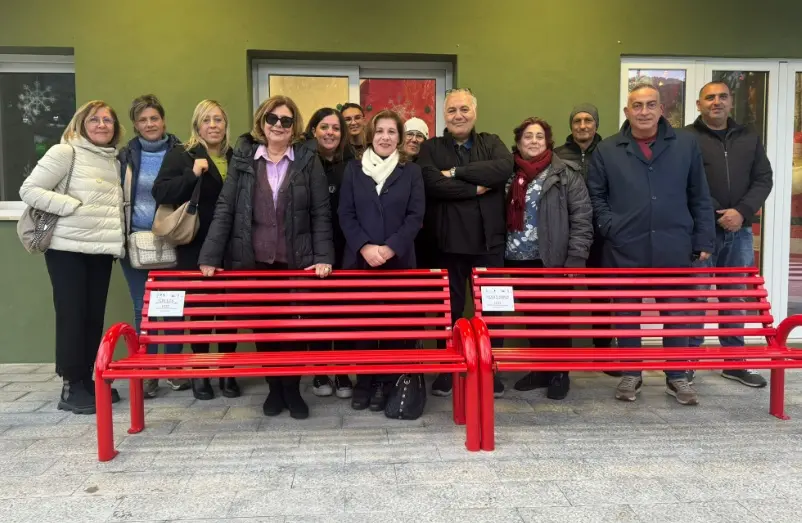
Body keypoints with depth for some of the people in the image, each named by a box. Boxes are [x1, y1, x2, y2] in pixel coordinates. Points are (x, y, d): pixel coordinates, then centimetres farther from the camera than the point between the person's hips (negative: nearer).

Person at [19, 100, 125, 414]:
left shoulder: (115, 161, 14)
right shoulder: (65, 152, -5)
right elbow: (29, 190, -10)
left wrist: (118, 239, 6)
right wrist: (73, 206, -16)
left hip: (101, 249, 6)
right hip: (68, 248, -6)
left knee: (95, 315, 9)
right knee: (72, 315, -1)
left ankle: (87, 380, 20)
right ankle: (71, 388, 8)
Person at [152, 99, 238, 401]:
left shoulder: (236, 158, 12)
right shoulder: (180, 156, 1)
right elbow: (160, 193, -11)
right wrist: (192, 175, -22)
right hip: (195, 247, -3)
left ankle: (227, 373, 18)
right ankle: (200, 374, 15)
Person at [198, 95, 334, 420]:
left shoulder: (308, 159, 1)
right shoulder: (243, 158, 4)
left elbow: (321, 213, -1)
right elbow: (225, 209, 1)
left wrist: (323, 256, -11)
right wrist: (210, 256, -6)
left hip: (296, 261, -1)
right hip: (252, 260, 1)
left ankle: (292, 389, 21)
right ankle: (274, 388, 25)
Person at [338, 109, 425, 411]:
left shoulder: (411, 171, 6)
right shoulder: (354, 169, 8)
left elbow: (416, 216, -2)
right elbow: (345, 214, 2)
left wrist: (390, 248, -14)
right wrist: (365, 247, -13)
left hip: (398, 260, 0)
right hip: (359, 259, 1)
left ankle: (387, 383, 13)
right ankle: (364, 382, 14)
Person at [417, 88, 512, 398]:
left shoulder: (492, 143, 9)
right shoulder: (431, 149, 4)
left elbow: (504, 167, -14)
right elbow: (433, 183, -16)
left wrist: (457, 171, -15)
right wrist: (476, 188, -13)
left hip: (489, 242, 2)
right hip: (449, 242, -1)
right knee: (450, 309, 9)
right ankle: (446, 372, 21)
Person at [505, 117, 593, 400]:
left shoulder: (565, 174, -3)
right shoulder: (510, 174, 9)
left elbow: (582, 219, -8)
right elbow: (503, 218, 10)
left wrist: (575, 259, -15)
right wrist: (500, 254, 3)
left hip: (553, 260, -4)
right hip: (519, 260, 4)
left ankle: (560, 374, 18)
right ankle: (539, 369, 26)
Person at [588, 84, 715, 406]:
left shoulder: (686, 144, 6)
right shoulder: (607, 150, 4)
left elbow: (700, 197, 7)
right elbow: (595, 195, 6)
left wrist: (703, 241, 3)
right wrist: (610, 228, -8)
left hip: (673, 249, 1)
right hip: (624, 250, 0)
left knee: (676, 313, 9)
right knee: (627, 314, 10)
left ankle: (677, 377, 24)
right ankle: (631, 374, 24)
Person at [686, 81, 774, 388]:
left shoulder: (749, 138, 13)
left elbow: (763, 179, 8)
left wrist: (742, 212, -9)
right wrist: (718, 215, -14)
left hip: (739, 232, 5)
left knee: (735, 297, 12)